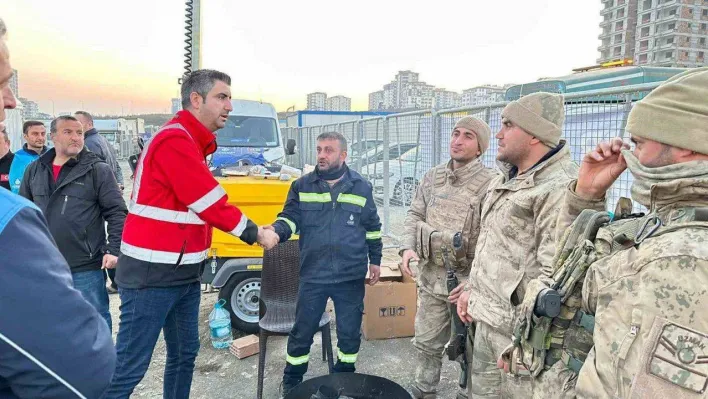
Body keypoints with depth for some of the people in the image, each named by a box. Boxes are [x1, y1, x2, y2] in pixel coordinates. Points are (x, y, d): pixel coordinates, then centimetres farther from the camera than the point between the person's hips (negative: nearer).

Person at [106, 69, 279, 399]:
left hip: (183, 272, 10)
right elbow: (210, 205, -18)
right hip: (153, 274, -10)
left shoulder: (190, 142, 14)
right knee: (129, 366, -2)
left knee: (184, 353, 17)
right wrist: (255, 234, -5)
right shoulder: (175, 141, -18)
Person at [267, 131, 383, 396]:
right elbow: (290, 217, -4)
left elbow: (372, 228, 10)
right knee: (302, 332, 10)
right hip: (313, 276, 0)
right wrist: (276, 231, -26)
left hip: (351, 276, 1)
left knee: (349, 332, 13)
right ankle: (291, 383, 31)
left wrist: (375, 260, 12)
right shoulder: (302, 186, 2)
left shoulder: (362, 187, 3)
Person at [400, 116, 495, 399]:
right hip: (431, 277, 6)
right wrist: (408, 247, -5)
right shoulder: (433, 177, 6)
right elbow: (415, 215, 12)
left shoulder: (491, 183, -14)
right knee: (427, 342, 20)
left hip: (467, 280, -5)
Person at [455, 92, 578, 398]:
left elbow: (555, 274, -24)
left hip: (519, 327, -9)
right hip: (486, 318, 9)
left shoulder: (559, 188, -21)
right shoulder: (504, 180, 11)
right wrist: (472, 288, 18)